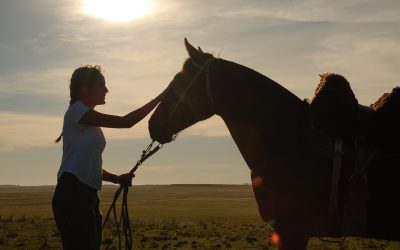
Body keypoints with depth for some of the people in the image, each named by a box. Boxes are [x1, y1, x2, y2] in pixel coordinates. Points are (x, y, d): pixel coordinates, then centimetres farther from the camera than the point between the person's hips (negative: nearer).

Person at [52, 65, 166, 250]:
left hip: (88, 196, 9)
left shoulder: (91, 122, 20)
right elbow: (125, 122, -13)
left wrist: (117, 178, 8)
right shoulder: (76, 111, -6)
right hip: (72, 194, -9)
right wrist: (158, 99, -8)